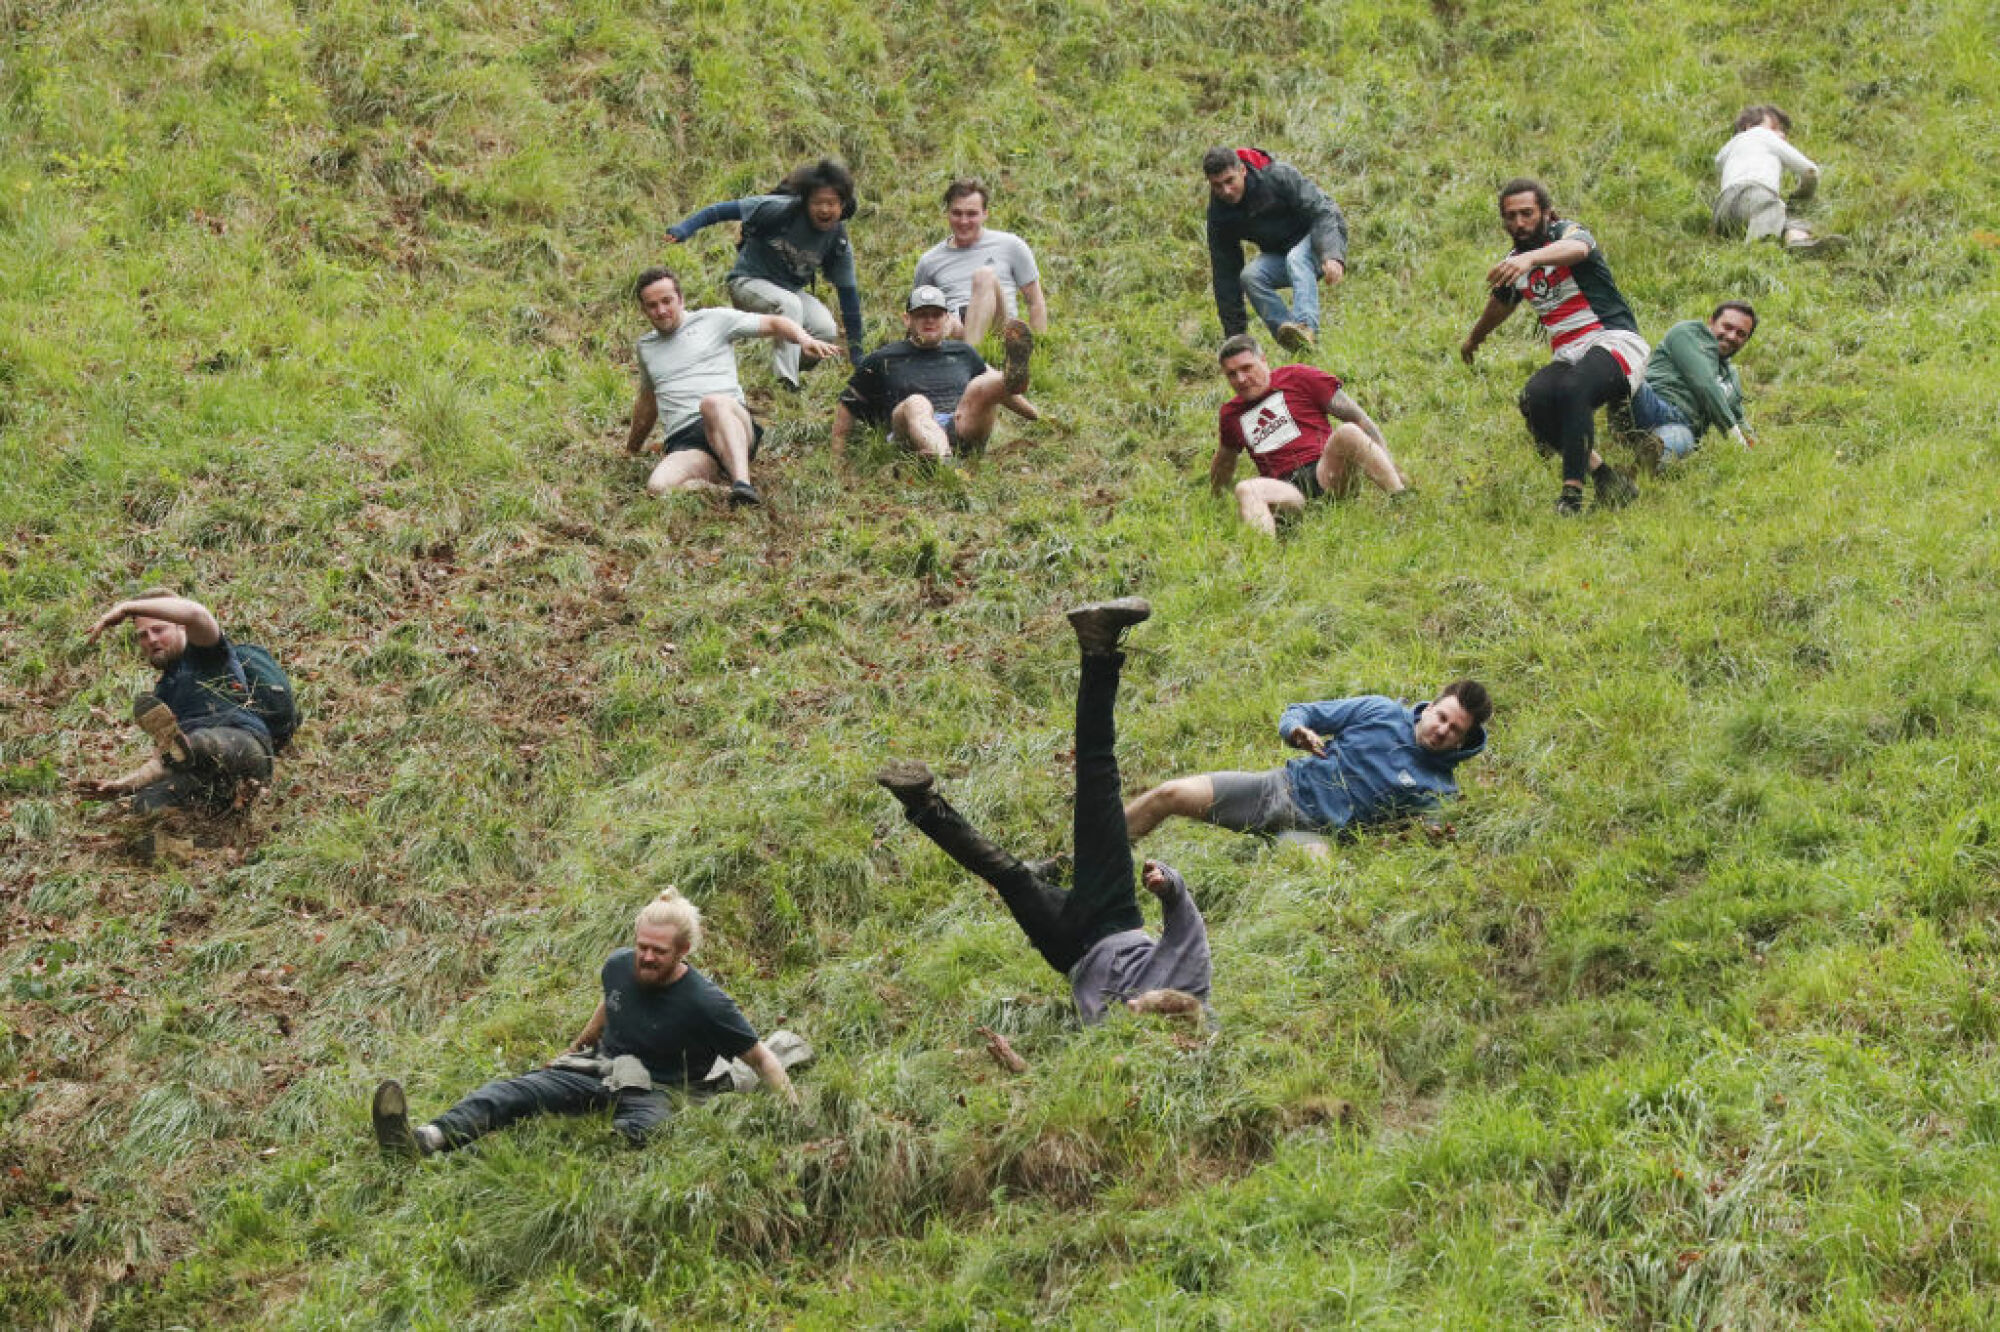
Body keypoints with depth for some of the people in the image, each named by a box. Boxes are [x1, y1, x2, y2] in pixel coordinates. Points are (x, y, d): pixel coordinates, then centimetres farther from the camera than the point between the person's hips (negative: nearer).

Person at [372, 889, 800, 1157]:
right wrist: (580, 1045, 37)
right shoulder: (620, 965, 0)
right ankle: (426, 1139, -47)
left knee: (639, 1125, -41)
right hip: (600, 1070, 2)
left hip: (654, 1089, -2)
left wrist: (795, 1112, -19)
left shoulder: (705, 1003, -16)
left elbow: (760, 1058, -9)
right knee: (517, 1090, -25)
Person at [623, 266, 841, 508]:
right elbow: (647, 404, 42)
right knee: (658, 487, -34)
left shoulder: (713, 320, 14)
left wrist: (804, 338, -8)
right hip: (684, 442, 3)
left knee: (713, 403, -42)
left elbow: (773, 324, 13)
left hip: (730, 424, -2)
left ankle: (742, 484, -57)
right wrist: (631, 450, 50)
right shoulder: (645, 346, 28)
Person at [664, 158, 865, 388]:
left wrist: (856, 350, -1)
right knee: (790, 305, -36)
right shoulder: (783, 209, -22)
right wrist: (684, 228, -30)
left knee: (826, 330, -23)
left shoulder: (838, 240, -8)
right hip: (749, 282, -5)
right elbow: (728, 210, -19)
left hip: (790, 290, 5)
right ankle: (786, 385, -35)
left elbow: (848, 291, -2)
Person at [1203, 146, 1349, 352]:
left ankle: (1307, 327, -57)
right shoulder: (1218, 212, -10)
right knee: (1249, 276, -27)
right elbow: (1224, 272, -7)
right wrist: (1234, 335, -8)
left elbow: (1323, 210, -24)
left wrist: (1333, 256, -43)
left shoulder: (1279, 175, -23)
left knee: (1296, 259, -38)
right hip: (1278, 255, 4)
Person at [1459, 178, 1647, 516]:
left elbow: (1576, 248, -31)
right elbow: (1500, 303, 38)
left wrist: (1530, 258, -52)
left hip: (1614, 340, -6)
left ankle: (1572, 493, -36)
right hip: (1567, 357, 6)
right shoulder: (1513, 264, 15)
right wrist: (1473, 340, 56)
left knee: (1572, 388, -37)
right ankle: (1603, 474, -19)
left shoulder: (1566, 231, -4)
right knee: (1534, 399, -28)